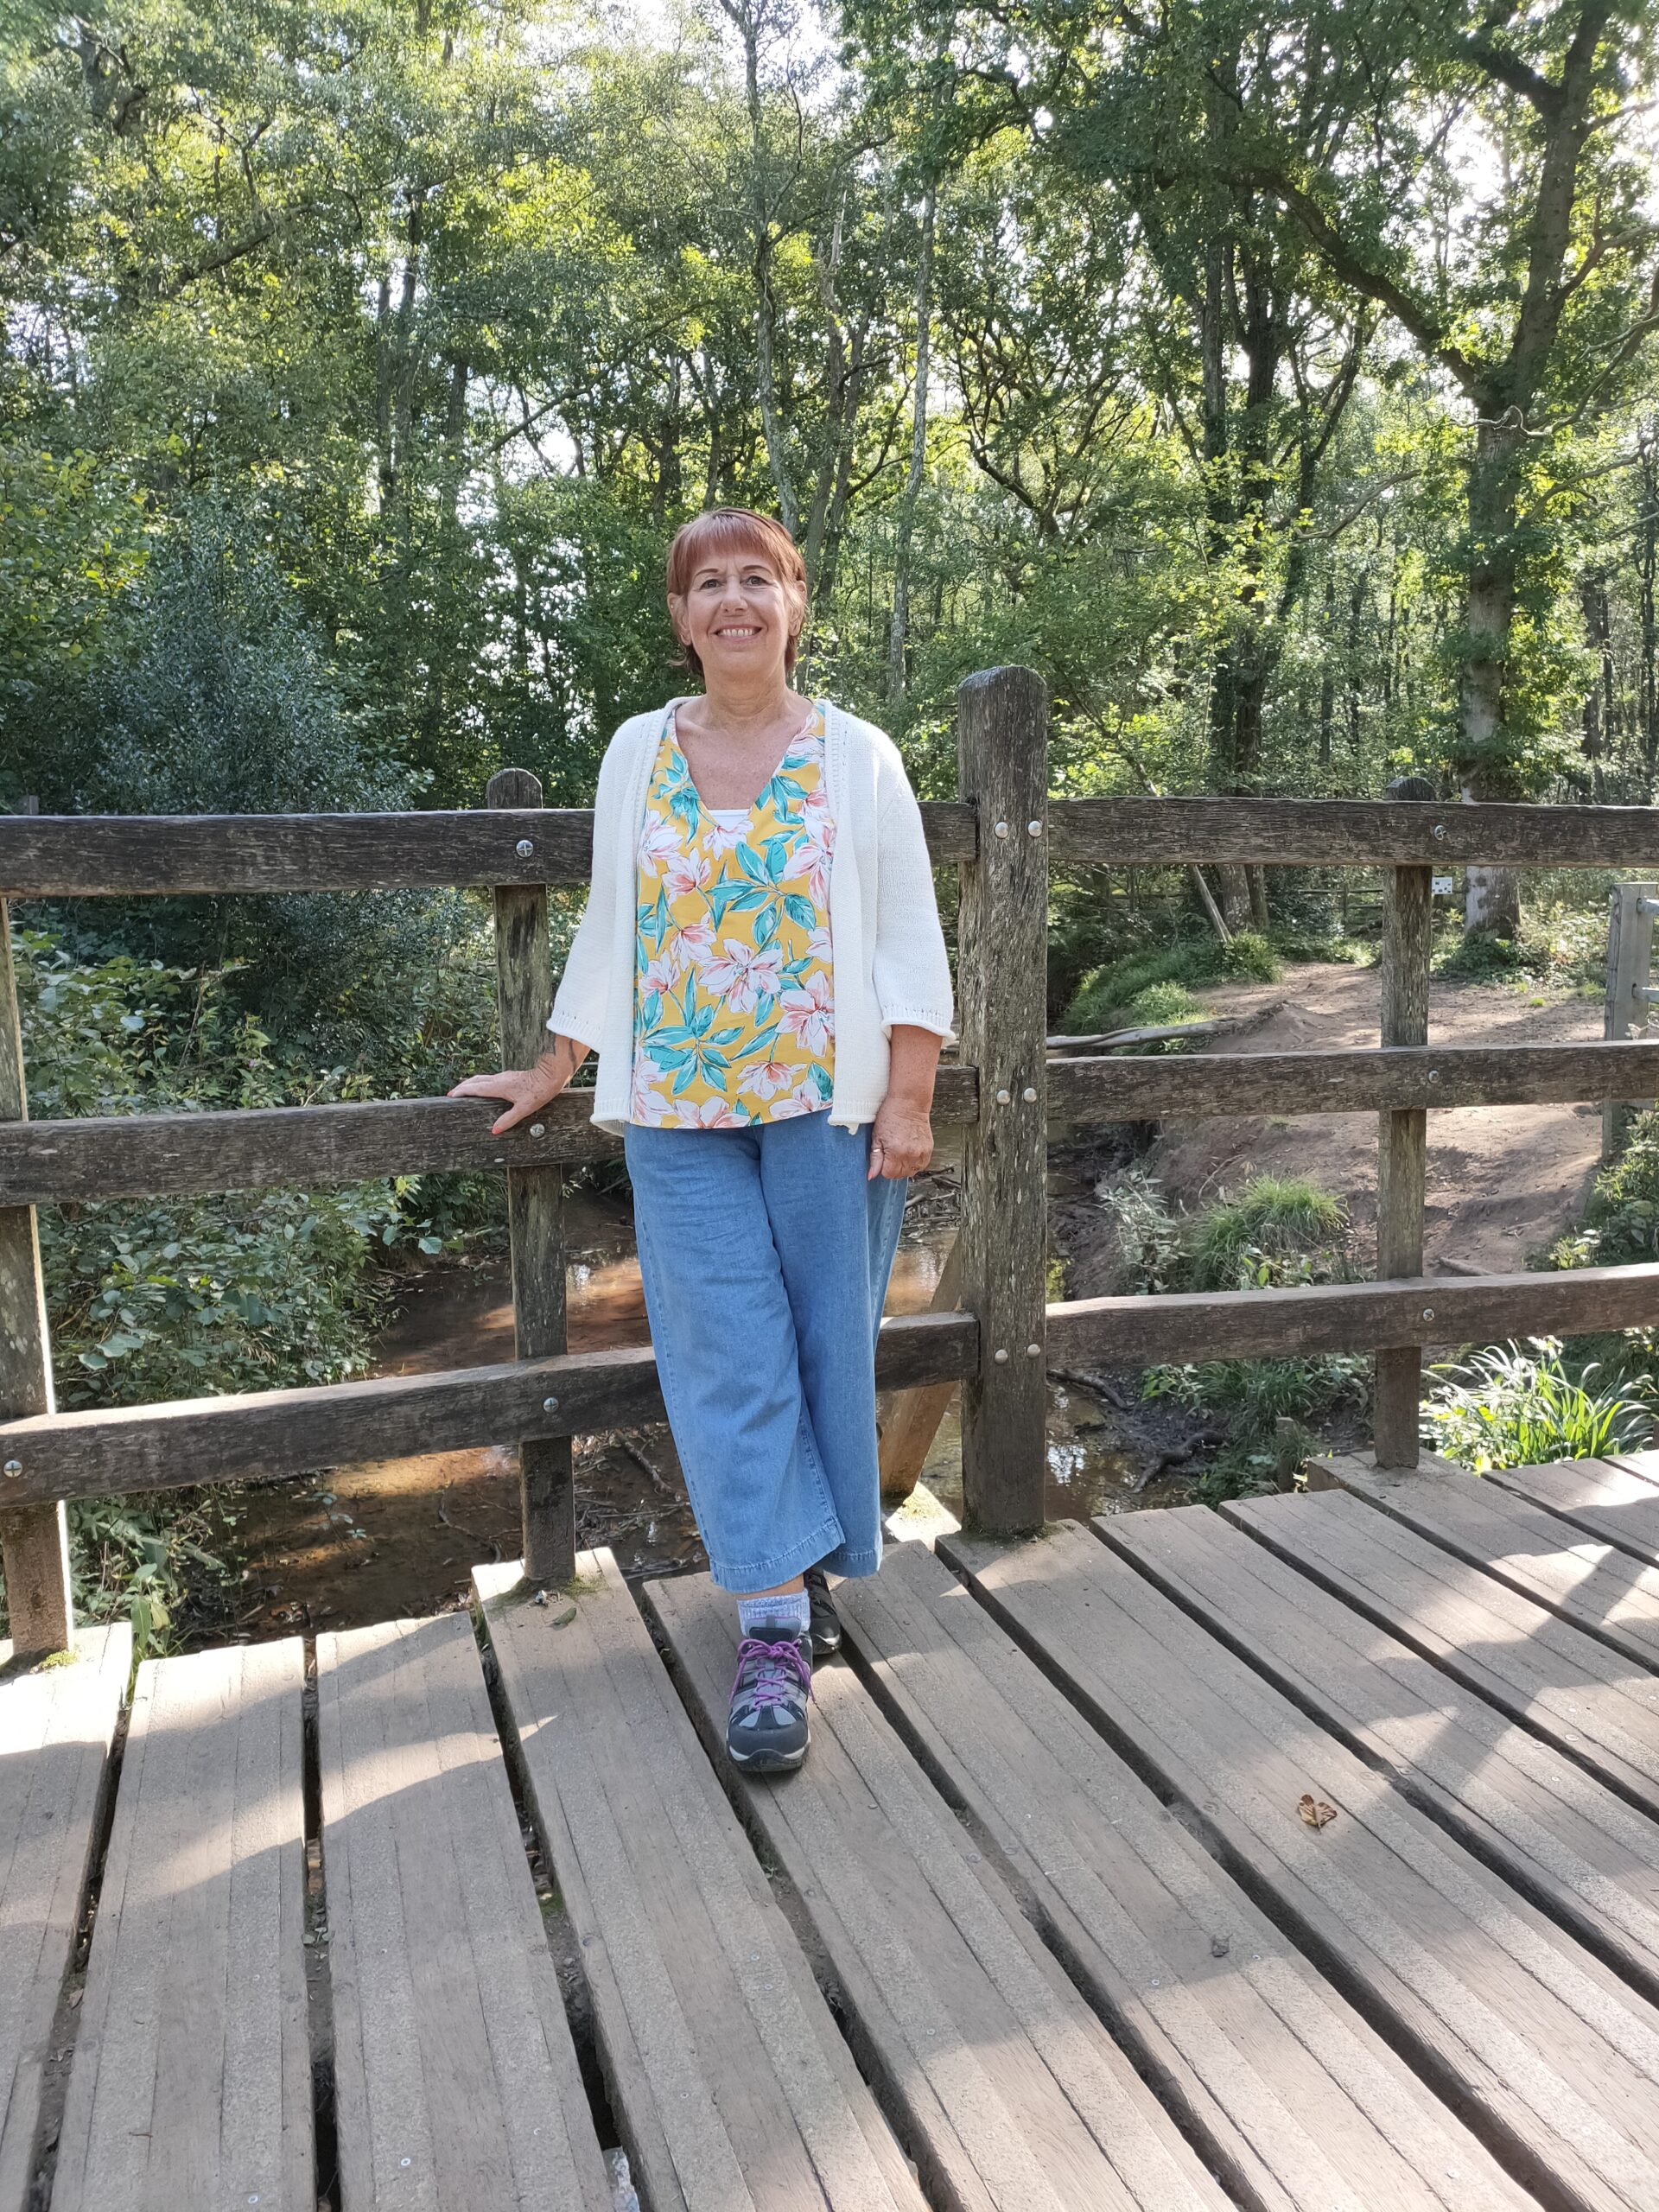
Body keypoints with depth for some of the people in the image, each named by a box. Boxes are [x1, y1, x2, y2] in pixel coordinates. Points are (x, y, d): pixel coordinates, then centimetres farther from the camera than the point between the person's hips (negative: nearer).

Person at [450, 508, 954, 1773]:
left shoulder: (857, 758, 3)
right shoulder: (638, 755, 10)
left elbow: (908, 942, 0)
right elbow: (609, 930, 16)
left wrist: (909, 1102, -8)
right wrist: (552, 1074, 15)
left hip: (830, 1101, -1)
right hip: (683, 1109, 2)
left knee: (825, 1339, 5)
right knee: (730, 1355, -2)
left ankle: (812, 1562, 26)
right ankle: (774, 1630, 3)